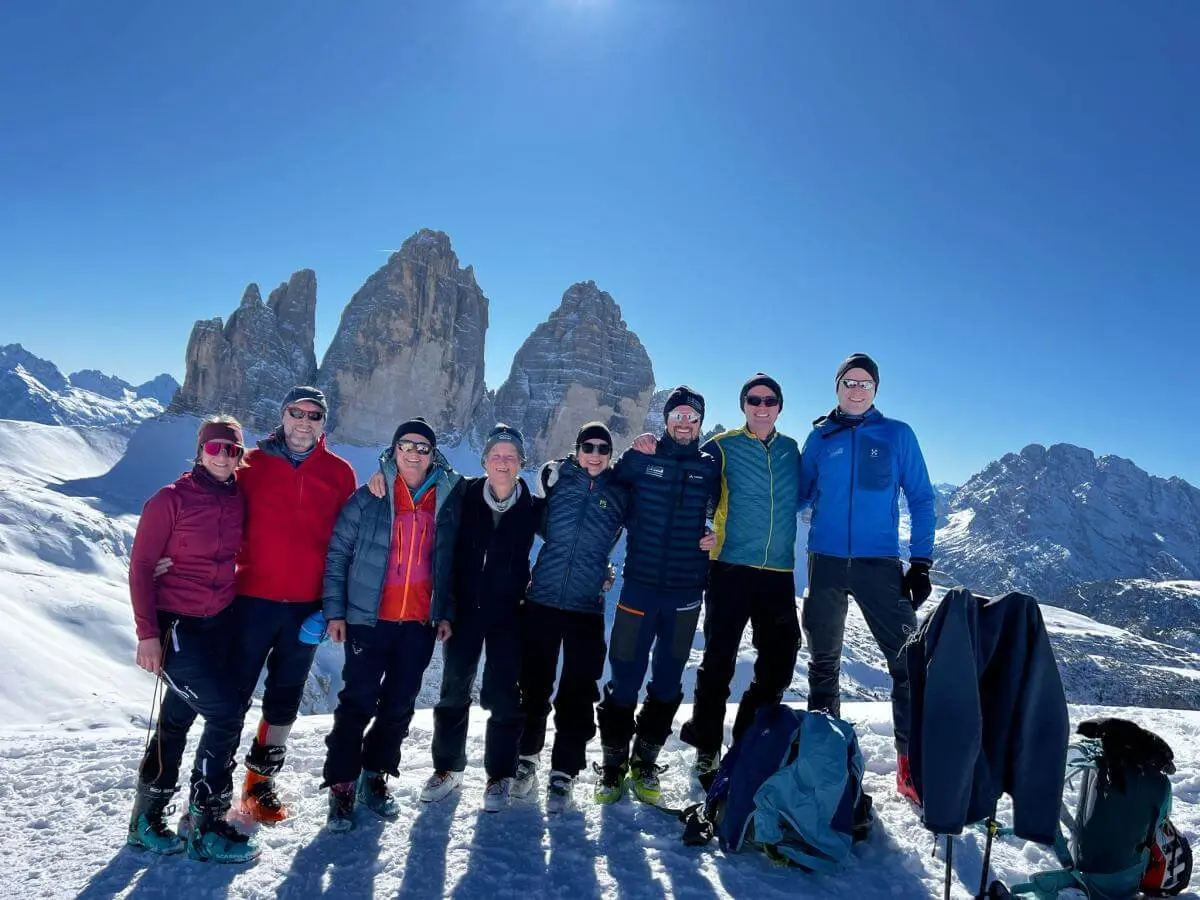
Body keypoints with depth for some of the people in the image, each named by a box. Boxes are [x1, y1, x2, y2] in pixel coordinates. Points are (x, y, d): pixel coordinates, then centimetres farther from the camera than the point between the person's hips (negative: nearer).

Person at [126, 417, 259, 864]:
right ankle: (206, 827, 2)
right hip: (175, 625, -5)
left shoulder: (240, 499, 3)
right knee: (226, 711, -11)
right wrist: (148, 633, -15)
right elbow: (141, 567, -10)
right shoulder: (170, 500, -11)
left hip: (220, 623, 5)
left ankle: (148, 819, 31)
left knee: (178, 717, 14)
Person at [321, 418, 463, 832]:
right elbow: (337, 555, 0)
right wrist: (335, 611, -5)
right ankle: (342, 784, 14)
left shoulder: (447, 502, 5)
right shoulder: (368, 498, -2)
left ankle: (375, 775, 29)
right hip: (369, 619, -2)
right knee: (358, 703, -1)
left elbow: (451, 563, 11)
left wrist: (445, 613, 7)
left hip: (420, 624, 3)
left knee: (400, 706, 11)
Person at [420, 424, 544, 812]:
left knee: (503, 695, 1)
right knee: (453, 689, 10)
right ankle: (447, 767, 27)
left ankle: (500, 775, 17)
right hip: (464, 608, 1)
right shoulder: (465, 497, -3)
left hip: (509, 613, -1)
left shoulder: (533, 508, -3)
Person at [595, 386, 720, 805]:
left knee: (668, 681, 10)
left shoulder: (711, 467, 5)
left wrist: (718, 538, -5)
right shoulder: (639, 458, 2)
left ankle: (645, 762, 25)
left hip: (686, 591, 2)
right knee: (624, 677, 0)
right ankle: (613, 762, 17)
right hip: (640, 585, -1)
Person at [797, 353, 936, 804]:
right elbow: (799, 495, 12)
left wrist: (921, 561, -3)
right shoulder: (820, 437, 8)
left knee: (908, 661, -9)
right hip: (826, 563, 2)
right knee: (824, 663, 12)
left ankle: (913, 763, 1)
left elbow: (921, 499, 4)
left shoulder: (898, 435, 5)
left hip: (879, 564, -2)